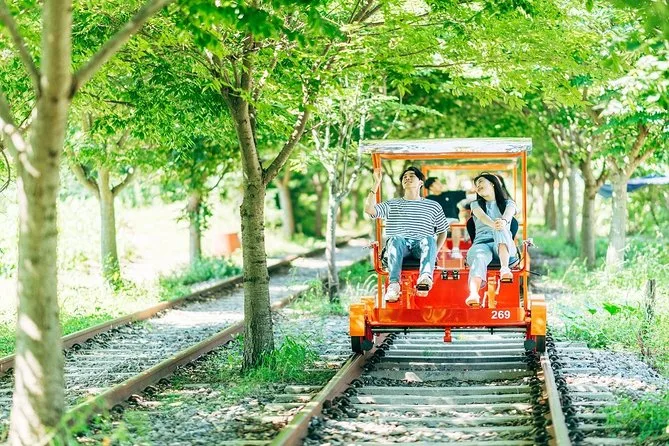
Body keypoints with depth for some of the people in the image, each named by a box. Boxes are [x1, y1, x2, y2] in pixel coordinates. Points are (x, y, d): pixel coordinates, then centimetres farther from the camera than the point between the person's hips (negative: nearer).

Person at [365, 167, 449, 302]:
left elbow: (442, 231, 27)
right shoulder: (392, 205, 23)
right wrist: (377, 183, 3)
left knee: (429, 240, -35)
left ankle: (426, 277, -62)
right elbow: (369, 209, 6)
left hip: (421, 245, 0)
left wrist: (435, 252, 7)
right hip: (399, 245, 0)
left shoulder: (433, 206, 25)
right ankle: (394, 284, -55)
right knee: (395, 239, -36)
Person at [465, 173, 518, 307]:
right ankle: (473, 294, -68)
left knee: (500, 228, -35)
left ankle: (505, 268, -56)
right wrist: (493, 224, -30)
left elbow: (508, 215, -6)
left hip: (504, 246, 0)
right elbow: (482, 216, -3)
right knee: (478, 258, -38)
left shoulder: (508, 203, 21)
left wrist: (503, 222, -35)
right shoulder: (476, 204, 22)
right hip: (481, 242, 0)